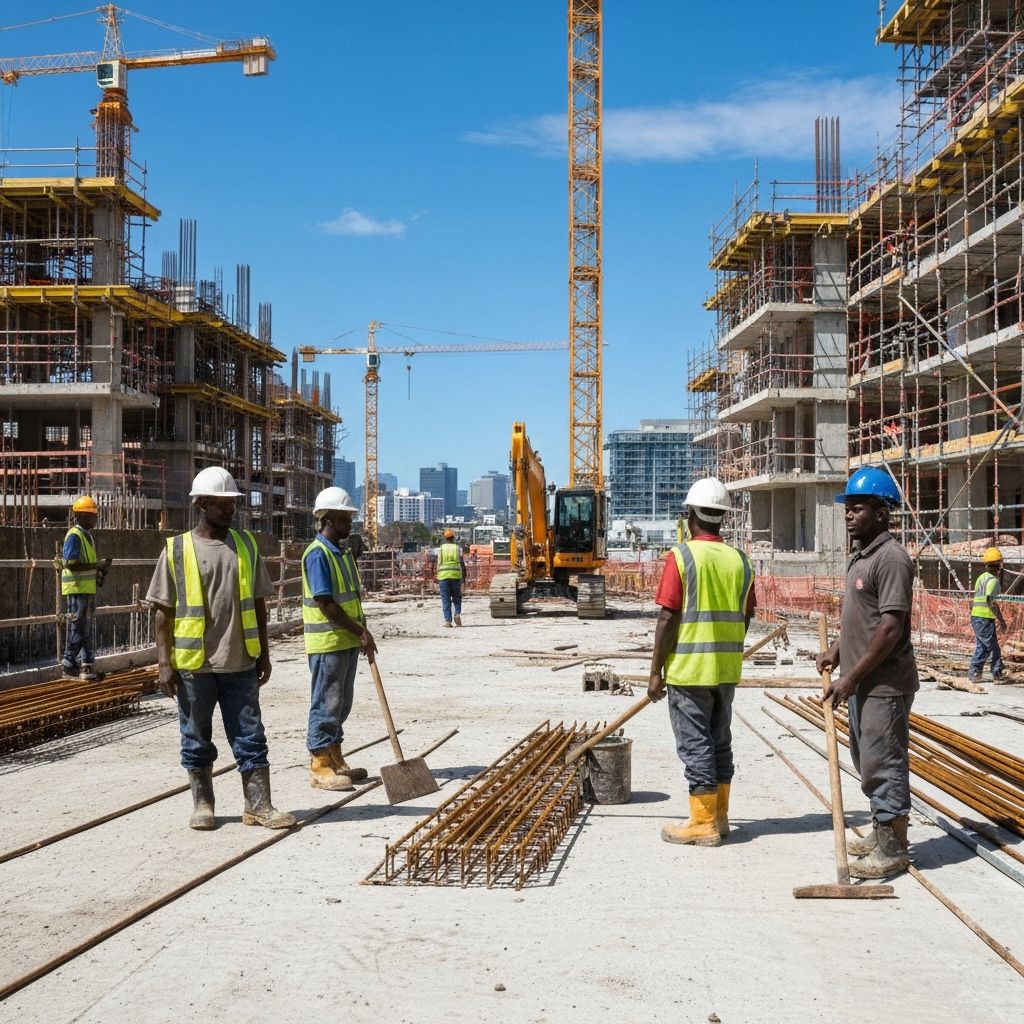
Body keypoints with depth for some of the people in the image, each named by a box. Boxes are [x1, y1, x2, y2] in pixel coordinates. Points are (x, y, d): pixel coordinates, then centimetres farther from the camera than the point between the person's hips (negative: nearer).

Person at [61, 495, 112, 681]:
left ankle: (88, 666, 16)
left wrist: (99, 569, 6)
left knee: (87, 629, 11)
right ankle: (68, 664, 3)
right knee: (77, 628, -5)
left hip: (88, 589, 10)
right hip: (76, 590, -10)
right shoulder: (74, 535, -14)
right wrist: (97, 565, -20)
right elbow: (71, 564, -22)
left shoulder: (87, 535, 16)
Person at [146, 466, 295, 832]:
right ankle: (202, 804, 23)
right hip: (193, 664, -2)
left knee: (250, 736, 3)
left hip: (240, 662, 2)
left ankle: (258, 806, 8)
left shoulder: (245, 544, 7)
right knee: (197, 738, 9)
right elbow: (163, 612, -2)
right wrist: (164, 663, -7)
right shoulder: (177, 550, -3)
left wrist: (263, 653, 10)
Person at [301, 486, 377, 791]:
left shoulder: (344, 551, 13)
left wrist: (362, 632, 7)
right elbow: (326, 605, -20)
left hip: (348, 640, 9)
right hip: (327, 643, -9)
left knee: (341, 703, 14)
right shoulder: (317, 554, -16)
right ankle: (319, 768, 3)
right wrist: (361, 632, -16)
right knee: (326, 704, -3)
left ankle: (335, 760, 23)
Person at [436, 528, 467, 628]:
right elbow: (462, 565, 1)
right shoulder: (458, 549, 4)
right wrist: (464, 577, 6)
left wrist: (438, 580, 3)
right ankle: (457, 614, -7)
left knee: (446, 600, 2)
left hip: (443, 576, 0)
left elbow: (439, 565, -1)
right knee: (457, 597, 15)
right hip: (456, 576, 0)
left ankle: (448, 621, -4)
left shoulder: (441, 549, 3)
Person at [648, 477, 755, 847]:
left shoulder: (681, 556, -12)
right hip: (727, 669, 6)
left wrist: (656, 672, -8)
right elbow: (745, 618, 11)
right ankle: (719, 816, 23)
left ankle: (703, 824, 4)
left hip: (689, 669, -6)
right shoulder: (739, 560, 5)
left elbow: (668, 619, -14)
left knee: (695, 745, 1)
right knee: (719, 740, 15)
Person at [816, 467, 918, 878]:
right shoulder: (860, 558, 13)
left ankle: (894, 849, 7)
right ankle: (880, 833, 31)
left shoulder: (891, 559, -18)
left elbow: (890, 629, -23)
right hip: (862, 682, 10)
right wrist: (836, 651, 10)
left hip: (885, 683, -10)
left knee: (884, 763, -3)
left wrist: (850, 678, -20)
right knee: (867, 761, 18)